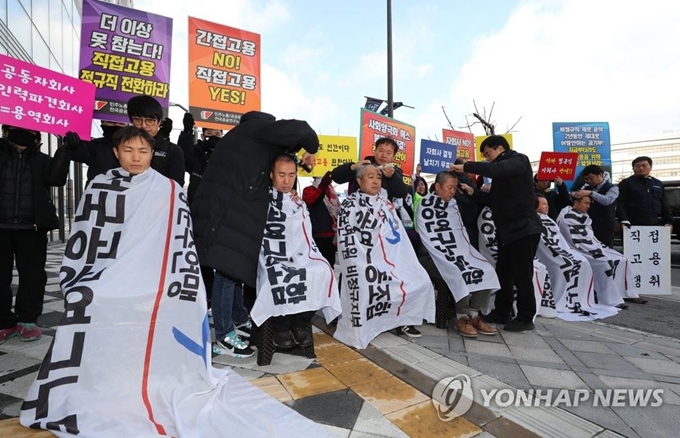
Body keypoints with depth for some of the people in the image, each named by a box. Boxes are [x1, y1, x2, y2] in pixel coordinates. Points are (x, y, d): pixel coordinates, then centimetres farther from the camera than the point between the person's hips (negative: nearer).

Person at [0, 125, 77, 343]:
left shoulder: (42, 160, 8)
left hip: (32, 228, 0)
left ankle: (27, 320, 16)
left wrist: (65, 150, -22)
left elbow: (55, 177, -10)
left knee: (32, 274, 3)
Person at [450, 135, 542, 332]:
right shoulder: (502, 171, 20)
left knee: (521, 275, -2)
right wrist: (473, 192, 4)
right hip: (507, 229, 9)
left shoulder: (519, 160, -5)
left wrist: (466, 167, -21)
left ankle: (525, 318, 9)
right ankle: (501, 312, 21)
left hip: (523, 227, -8)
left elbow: (495, 170, -26)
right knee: (503, 273, 11)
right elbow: (495, 199, 16)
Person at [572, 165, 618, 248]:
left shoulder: (612, 188, -2)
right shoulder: (586, 188, 11)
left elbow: (607, 200, -22)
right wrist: (575, 196, -15)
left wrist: (590, 193, -34)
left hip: (605, 229, -4)